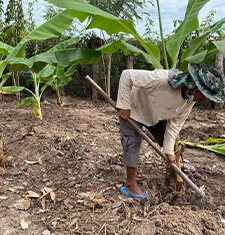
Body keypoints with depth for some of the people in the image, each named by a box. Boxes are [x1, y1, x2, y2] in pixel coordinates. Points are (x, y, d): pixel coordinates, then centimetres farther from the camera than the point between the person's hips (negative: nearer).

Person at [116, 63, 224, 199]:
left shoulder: (190, 101, -17)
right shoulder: (162, 79, -42)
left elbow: (175, 124, -8)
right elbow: (127, 75, -37)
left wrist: (169, 151, -9)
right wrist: (124, 107, -35)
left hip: (156, 116, 6)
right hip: (133, 111, -6)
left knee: (170, 141, 15)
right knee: (132, 145, -5)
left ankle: (176, 164, 45)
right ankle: (130, 184, 10)